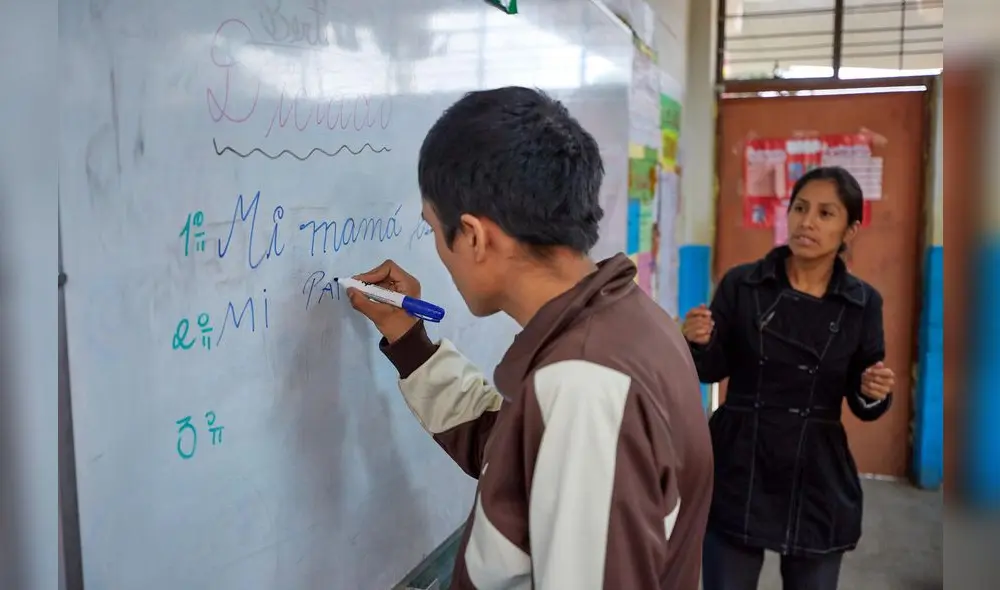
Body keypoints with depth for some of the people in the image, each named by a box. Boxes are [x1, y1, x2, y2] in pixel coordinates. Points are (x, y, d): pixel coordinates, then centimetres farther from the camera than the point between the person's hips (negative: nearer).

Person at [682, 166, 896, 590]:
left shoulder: (863, 303, -2)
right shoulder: (741, 284, -6)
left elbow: (863, 404, 5)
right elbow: (714, 371, 1)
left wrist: (875, 394, -17)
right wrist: (699, 343, -19)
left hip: (818, 480, 1)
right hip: (738, 471, -1)